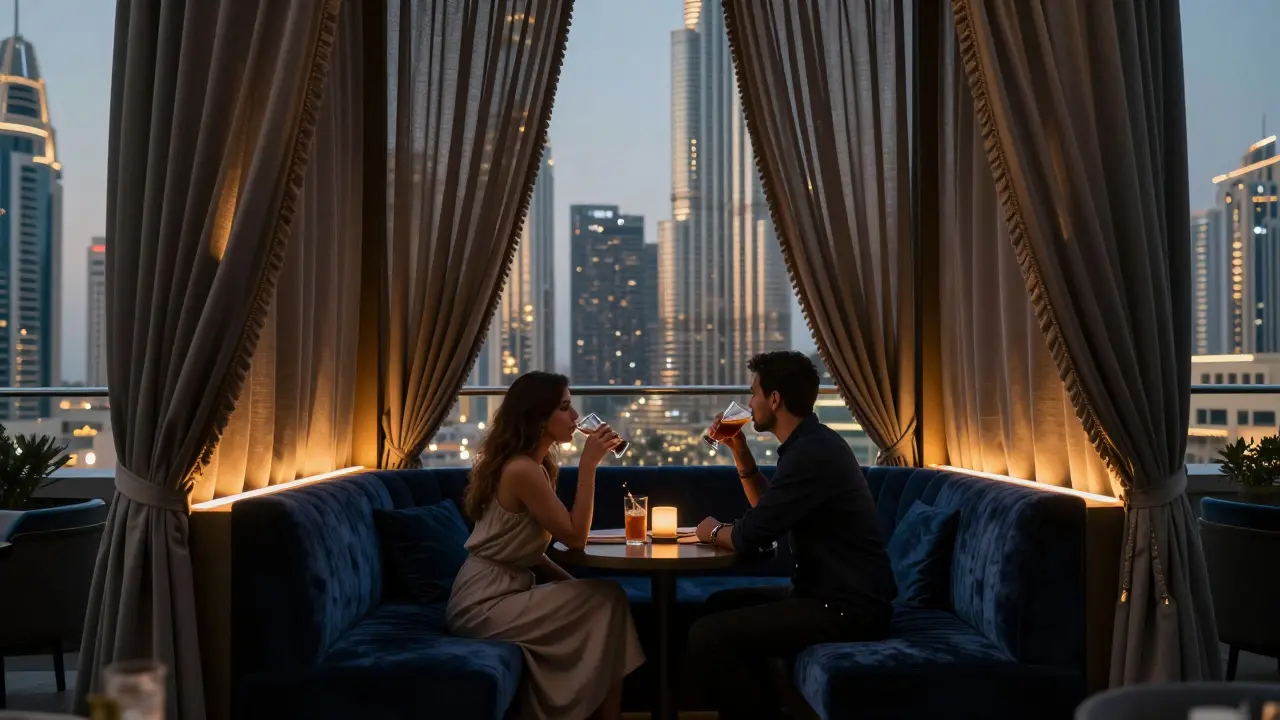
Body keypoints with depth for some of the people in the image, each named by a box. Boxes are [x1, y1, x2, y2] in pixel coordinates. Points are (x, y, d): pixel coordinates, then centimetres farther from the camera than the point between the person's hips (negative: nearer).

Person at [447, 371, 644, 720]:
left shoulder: (535, 464, 11)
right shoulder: (522, 469, -19)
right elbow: (575, 537, -18)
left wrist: (571, 582, -1)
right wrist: (589, 463, -19)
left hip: (500, 591, 9)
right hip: (483, 604, -9)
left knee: (601, 599, -3)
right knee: (607, 600, -12)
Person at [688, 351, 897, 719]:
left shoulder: (810, 453, -22)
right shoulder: (811, 442, 11)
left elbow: (749, 537, -20)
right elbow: (768, 511, 22)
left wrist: (714, 531, 2)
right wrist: (740, 451, 12)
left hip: (848, 608, -11)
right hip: (834, 591, 11)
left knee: (706, 636, -18)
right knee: (720, 605, 21)